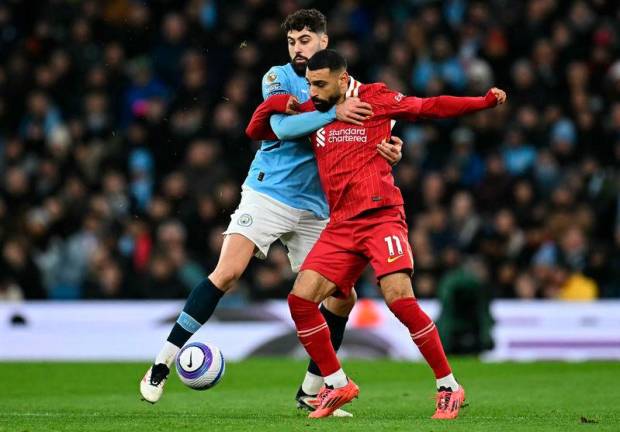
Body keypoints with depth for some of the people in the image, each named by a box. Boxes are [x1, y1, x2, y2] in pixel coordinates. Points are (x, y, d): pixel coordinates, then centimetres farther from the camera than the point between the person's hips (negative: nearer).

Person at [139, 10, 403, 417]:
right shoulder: (278, 77, -2)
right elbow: (283, 126, -18)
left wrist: (386, 147, -15)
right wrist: (333, 113, -28)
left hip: (316, 209, 4)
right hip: (268, 195, -4)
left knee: (342, 296, -2)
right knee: (227, 273, -19)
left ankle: (311, 390, 13)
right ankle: (162, 364, -12)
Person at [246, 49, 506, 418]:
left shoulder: (376, 99, 0)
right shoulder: (310, 112, 13)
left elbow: (432, 107, 3)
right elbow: (255, 131, 22)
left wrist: (485, 101, -6)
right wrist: (275, 104, 2)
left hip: (382, 217, -5)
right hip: (341, 226, 5)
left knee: (399, 298, -21)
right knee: (301, 298, -8)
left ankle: (449, 386, -8)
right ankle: (337, 384, 8)